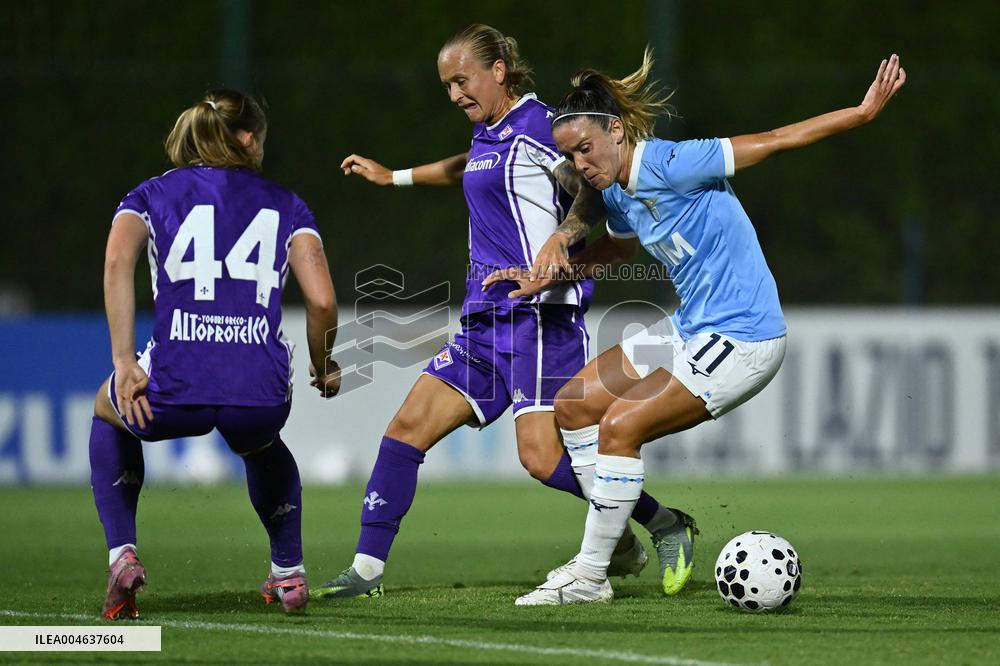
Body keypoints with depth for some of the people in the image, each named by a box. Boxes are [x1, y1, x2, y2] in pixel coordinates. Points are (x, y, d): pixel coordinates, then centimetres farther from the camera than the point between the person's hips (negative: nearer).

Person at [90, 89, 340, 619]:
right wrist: (324, 368, 23)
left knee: (108, 414, 36)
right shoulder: (285, 205, 18)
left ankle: (121, 555, 19)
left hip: (174, 389, -1)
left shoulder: (149, 196, 17)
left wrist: (124, 362, -8)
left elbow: (118, 260, -5)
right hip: (261, 392, 1)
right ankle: (288, 571, 34)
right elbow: (321, 301, 4)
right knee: (259, 442, 41)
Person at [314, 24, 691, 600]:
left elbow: (596, 190, -18)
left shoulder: (535, 127, -10)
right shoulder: (489, 132, 18)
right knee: (408, 427, 3)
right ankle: (367, 571, 6)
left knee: (543, 456, -19)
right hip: (487, 320, 9)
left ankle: (663, 526, -2)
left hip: (539, 315, -9)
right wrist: (392, 177, 52)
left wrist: (561, 241, -33)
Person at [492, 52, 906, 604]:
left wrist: (866, 110, -17)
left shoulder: (668, 165, -21)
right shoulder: (617, 191, 5)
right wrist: (550, 273, 17)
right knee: (574, 405, 9)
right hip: (691, 330, 10)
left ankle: (590, 577, -6)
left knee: (619, 426, -15)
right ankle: (617, 539, 15)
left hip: (742, 341, -10)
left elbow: (773, 141, -17)